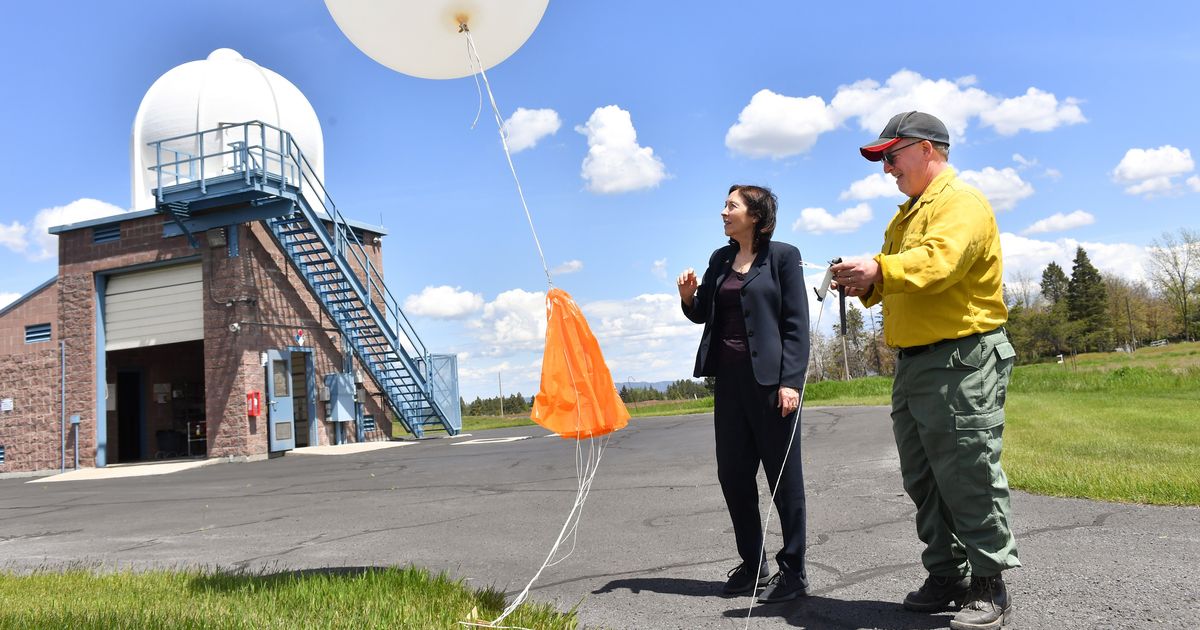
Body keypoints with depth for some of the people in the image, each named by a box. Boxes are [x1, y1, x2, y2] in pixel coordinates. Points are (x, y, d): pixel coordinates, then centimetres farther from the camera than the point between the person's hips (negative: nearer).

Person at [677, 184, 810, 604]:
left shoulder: (782, 256, -3)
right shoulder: (720, 260, 13)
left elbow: (797, 324, -8)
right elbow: (704, 314, 19)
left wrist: (791, 381, -15)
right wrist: (690, 297, -3)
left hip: (769, 379, -6)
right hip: (729, 379, 6)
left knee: (784, 475, 2)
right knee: (733, 475, 9)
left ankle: (793, 572, 12)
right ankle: (752, 565, 23)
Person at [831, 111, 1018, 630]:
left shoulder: (961, 202, -7)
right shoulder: (906, 216, 23)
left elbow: (941, 260, -25)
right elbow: (898, 283, 21)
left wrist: (881, 270, -32)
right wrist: (866, 284, 1)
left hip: (962, 361, -9)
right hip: (913, 364, 10)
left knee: (968, 479, -5)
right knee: (924, 480, 12)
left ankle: (989, 586, 6)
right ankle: (946, 576, 22)